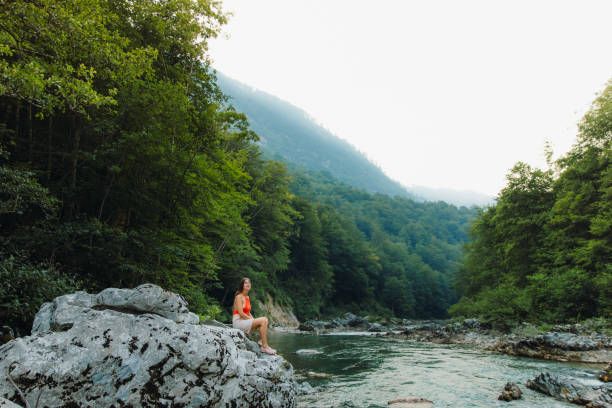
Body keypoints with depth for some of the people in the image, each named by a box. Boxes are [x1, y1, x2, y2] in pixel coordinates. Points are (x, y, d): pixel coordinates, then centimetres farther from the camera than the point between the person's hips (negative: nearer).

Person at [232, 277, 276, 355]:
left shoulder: (247, 297, 16)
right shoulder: (239, 296, -11)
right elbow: (241, 313, -18)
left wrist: (253, 319, 2)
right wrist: (252, 319, -11)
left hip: (246, 320, 9)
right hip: (238, 321, -8)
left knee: (265, 319, -3)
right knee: (263, 321, -20)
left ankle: (262, 341, -3)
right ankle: (264, 347, -19)